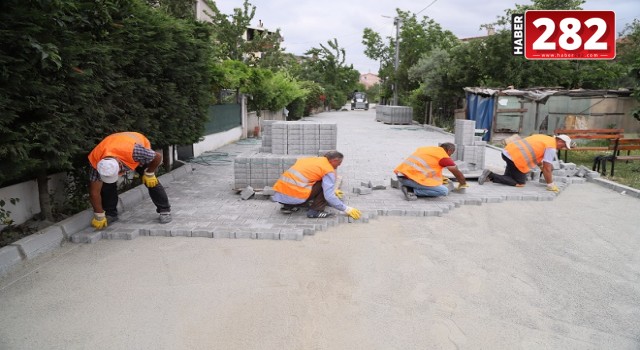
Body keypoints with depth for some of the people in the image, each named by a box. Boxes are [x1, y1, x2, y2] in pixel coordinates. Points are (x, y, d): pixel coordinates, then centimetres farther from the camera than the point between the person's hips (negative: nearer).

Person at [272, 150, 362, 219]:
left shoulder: (312, 159, 23)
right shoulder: (329, 170, -1)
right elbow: (329, 197, -8)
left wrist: (333, 190, 48)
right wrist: (346, 209, 2)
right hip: (295, 195, -8)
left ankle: (288, 206, 16)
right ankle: (315, 211, -1)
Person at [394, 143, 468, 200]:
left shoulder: (426, 149, 25)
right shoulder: (443, 155, 2)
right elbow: (457, 172, 10)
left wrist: (441, 178, 44)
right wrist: (463, 184, 28)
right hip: (412, 177, -9)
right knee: (444, 191, -4)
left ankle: (409, 187, 8)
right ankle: (412, 190, -9)